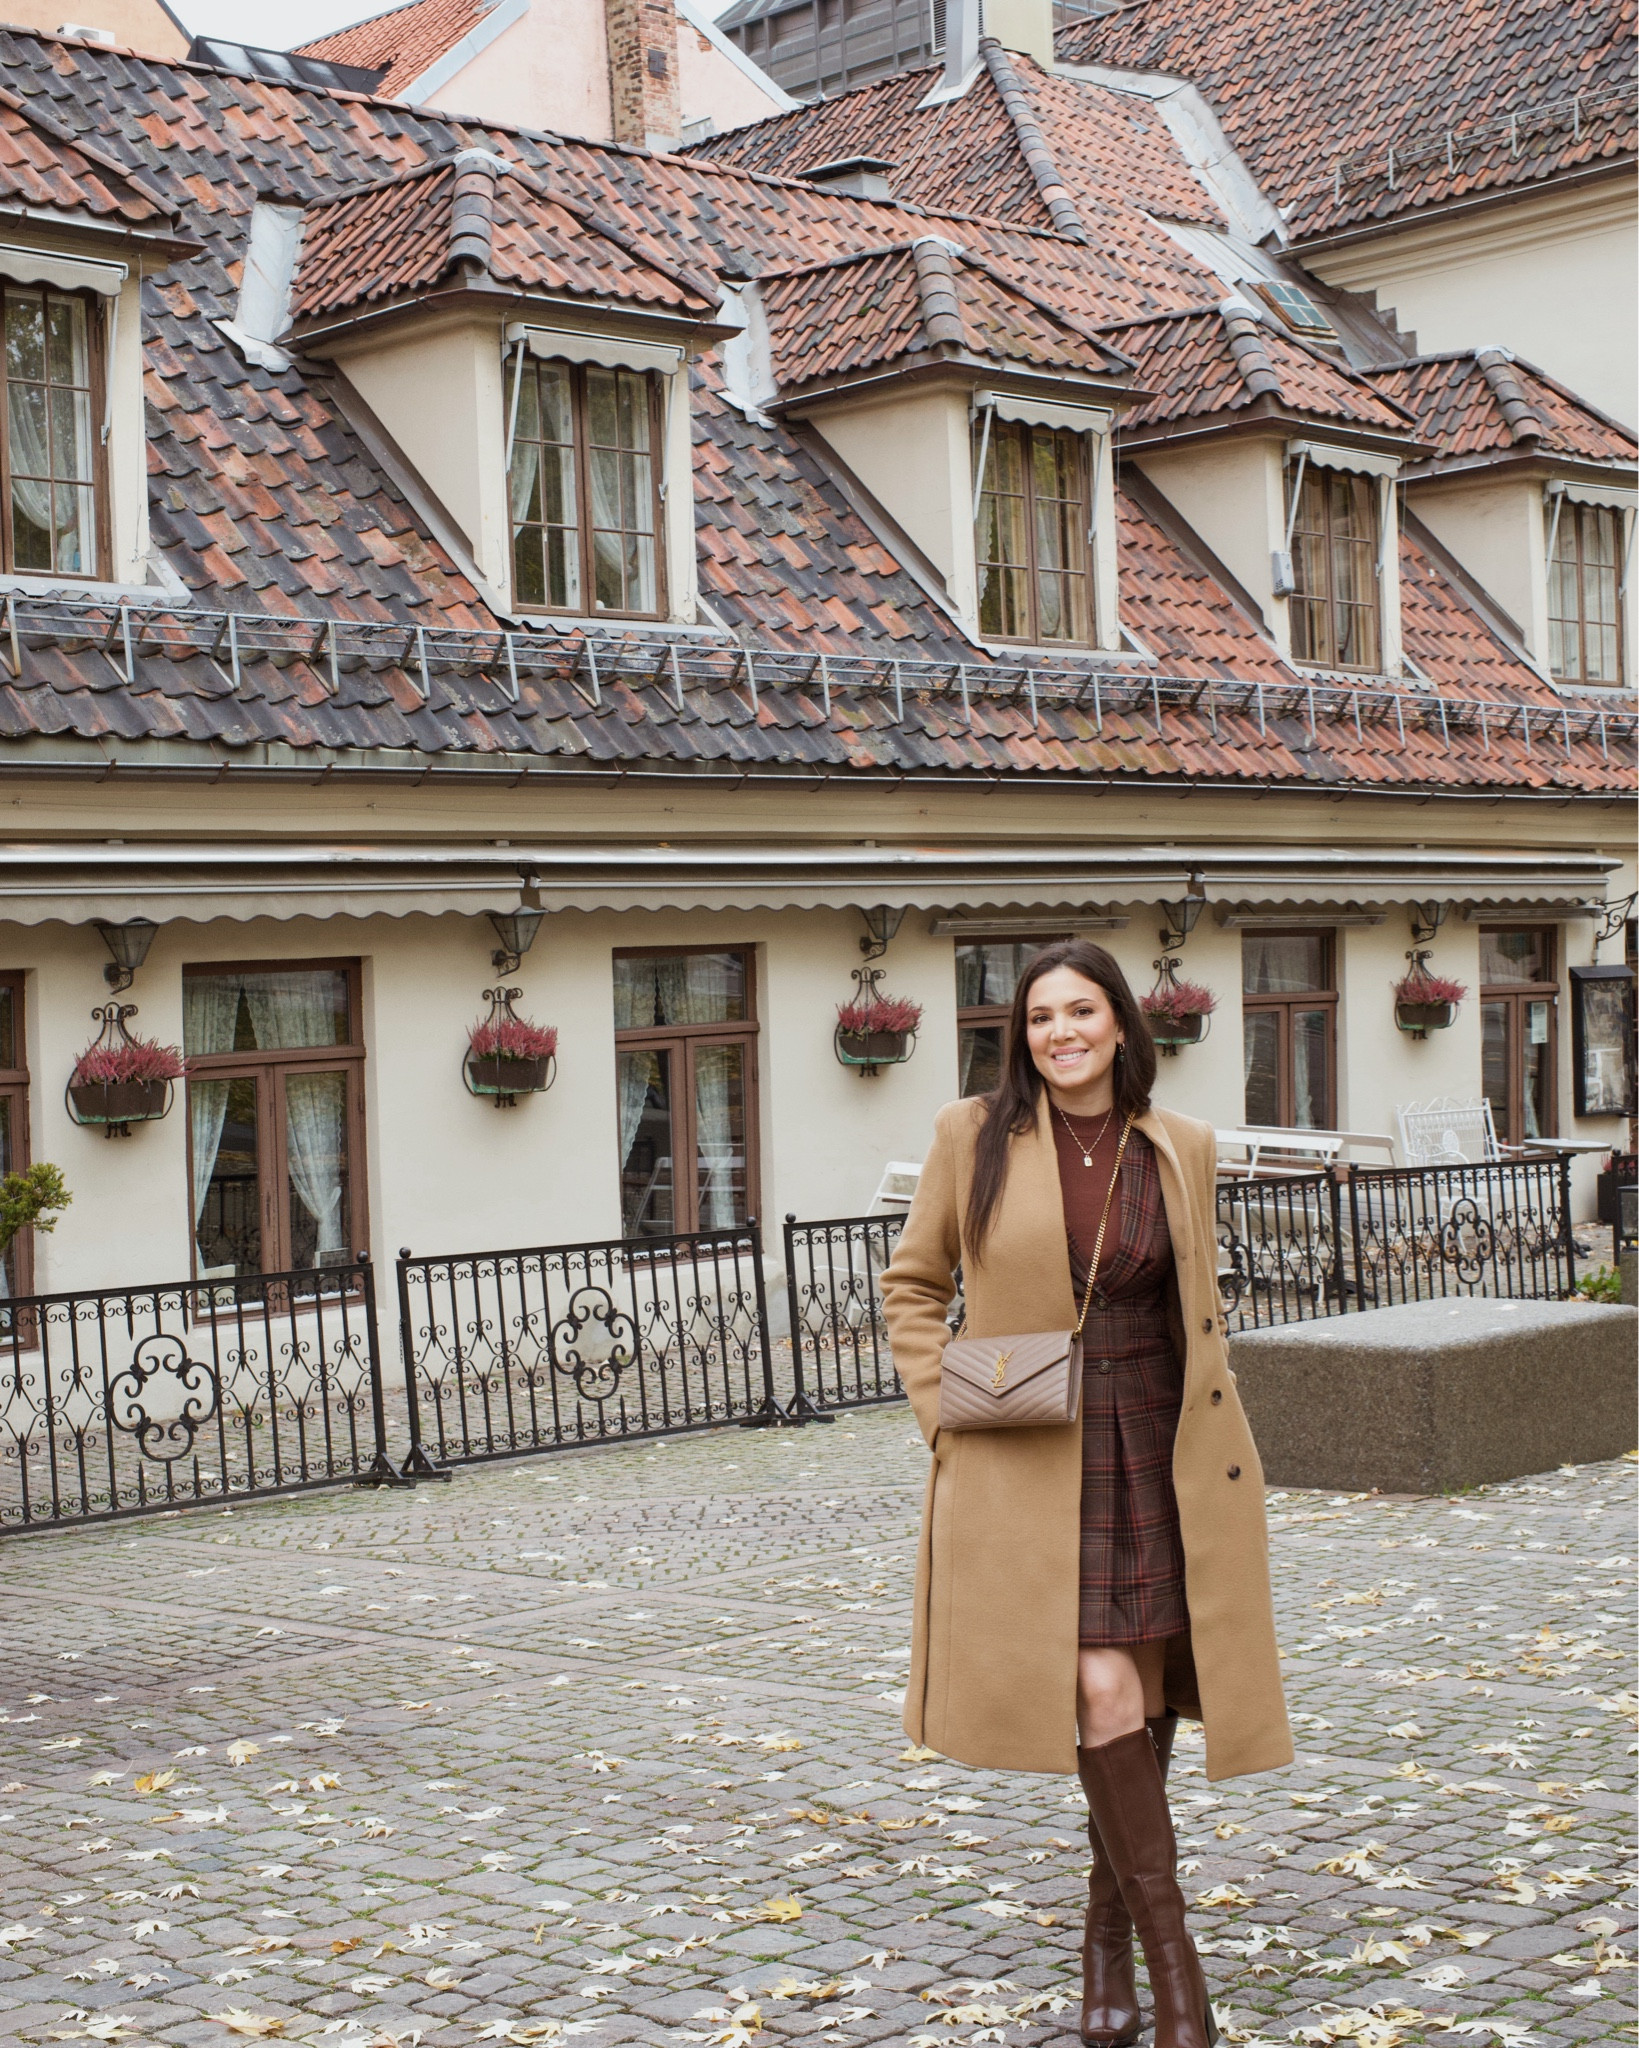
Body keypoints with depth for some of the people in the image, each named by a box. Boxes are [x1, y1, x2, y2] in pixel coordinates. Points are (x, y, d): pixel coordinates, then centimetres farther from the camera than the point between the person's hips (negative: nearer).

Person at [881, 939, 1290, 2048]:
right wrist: (945, 1414, -3)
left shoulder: (1181, 1146, 4)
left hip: (1156, 1454, 3)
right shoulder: (974, 1135, -2)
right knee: (1102, 1692, -13)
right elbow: (913, 1284, 8)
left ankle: (1109, 1929, 29)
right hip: (1030, 1459, -3)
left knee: (1140, 1697, 9)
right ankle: (1171, 1951, -3)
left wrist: (1215, 1443, 7)